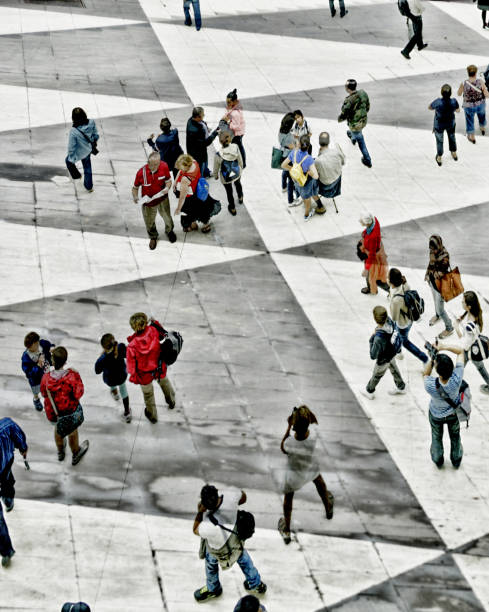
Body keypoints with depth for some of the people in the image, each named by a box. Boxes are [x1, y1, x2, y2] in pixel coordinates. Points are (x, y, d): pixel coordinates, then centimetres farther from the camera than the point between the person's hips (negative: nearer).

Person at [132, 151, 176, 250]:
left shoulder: (164, 167, -23)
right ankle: (153, 237, 53)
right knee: (150, 223, 19)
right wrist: (135, 197, -30)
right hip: (148, 201, -1)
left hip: (162, 199, 1)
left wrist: (167, 187, -28)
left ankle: (169, 231, 60)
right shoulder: (141, 172, -28)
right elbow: (135, 187, -11)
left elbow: (168, 180, -6)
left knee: (167, 218, 23)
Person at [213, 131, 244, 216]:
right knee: (238, 184, 37)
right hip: (237, 173, 3)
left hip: (226, 178, -3)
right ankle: (240, 198, 67)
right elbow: (240, 160, -10)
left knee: (229, 192, 25)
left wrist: (215, 175, 7)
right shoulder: (235, 147, -30)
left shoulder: (218, 155, -36)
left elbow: (216, 168, -17)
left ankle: (233, 209, 50)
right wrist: (241, 167, 13)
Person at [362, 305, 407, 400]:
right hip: (392, 353, 6)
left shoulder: (379, 338, -48)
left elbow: (373, 356, -34)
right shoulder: (389, 321, -29)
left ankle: (369, 391, 54)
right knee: (394, 370, 34)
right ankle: (401, 388, 59)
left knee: (376, 375, 25)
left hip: (383, 359, -6)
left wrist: (371, 339, -28)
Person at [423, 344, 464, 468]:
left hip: (436, 416, -1)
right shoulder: (456, 380, -42)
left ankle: (438, 461, 53)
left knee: (437, 437, 30)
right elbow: (460, 351, -30)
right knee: (455, 436, 31)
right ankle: (456, 460, 54)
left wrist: (431, 359, -28)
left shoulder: (430, 386, -45)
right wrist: (444, 347, -39)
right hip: (453, 414, 1)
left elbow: (425, 374, -17)